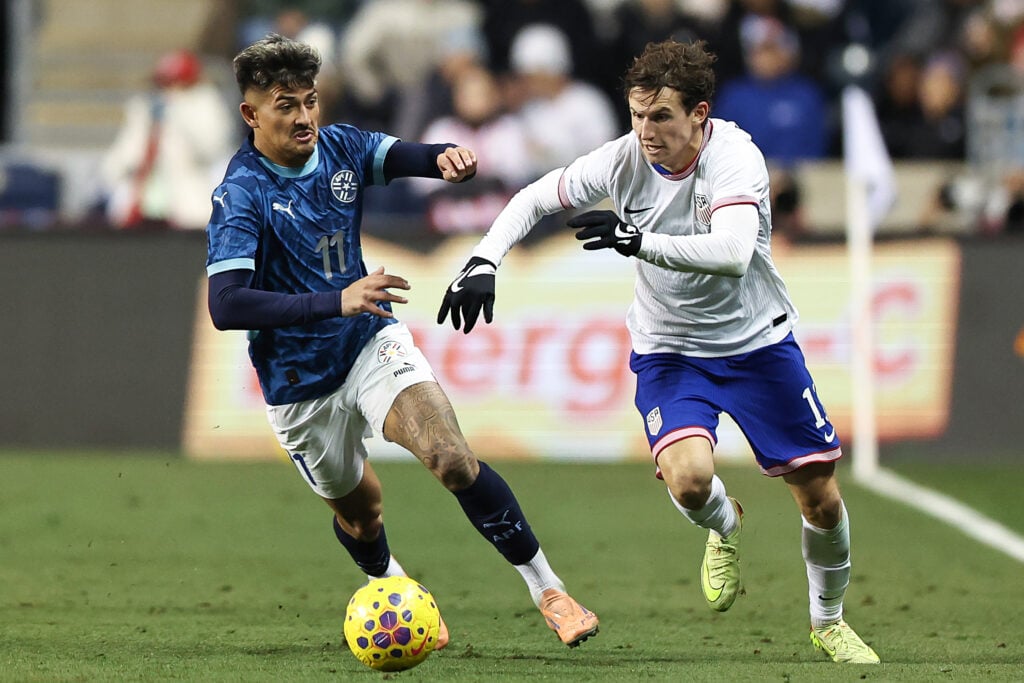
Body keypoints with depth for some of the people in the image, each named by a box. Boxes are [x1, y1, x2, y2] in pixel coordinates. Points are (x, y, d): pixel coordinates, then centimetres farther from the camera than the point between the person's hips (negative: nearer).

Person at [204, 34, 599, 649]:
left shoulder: (340, 148, -6)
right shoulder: (242, 194, -21)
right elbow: (226, 305, -31)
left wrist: (448, 158, -37)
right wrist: (336, 302, -39)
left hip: (372, 342, 2)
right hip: (300, 383, -2)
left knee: (451, 457, -21)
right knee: (358, 506, 16)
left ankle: (548, 591, -15)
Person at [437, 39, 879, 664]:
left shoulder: (736, 157, -26)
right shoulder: (625, 159, -16)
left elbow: (732, 254, -42)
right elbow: (535, 198, -2)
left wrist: (643, 242, -55)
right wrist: (484, 261, -17)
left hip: (759, 342, -1)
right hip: (669, 349, 1)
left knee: (820, 495, 1)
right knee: (688, 476, -26)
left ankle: (829, 622, 29)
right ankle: (726, 528, 12)